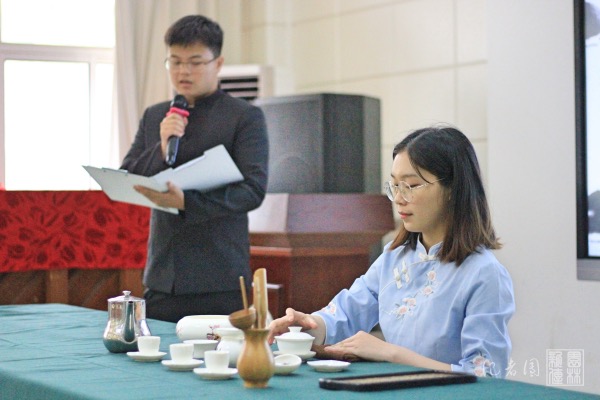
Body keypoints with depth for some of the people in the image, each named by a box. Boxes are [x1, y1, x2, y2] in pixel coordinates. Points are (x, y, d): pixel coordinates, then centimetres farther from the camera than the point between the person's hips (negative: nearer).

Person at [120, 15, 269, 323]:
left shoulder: (246, 117, 0)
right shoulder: (153, 117, 15)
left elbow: (254, 189, -10)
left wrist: (185, 202, -24)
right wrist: (161, 149, -8)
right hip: (162, 277, 4)